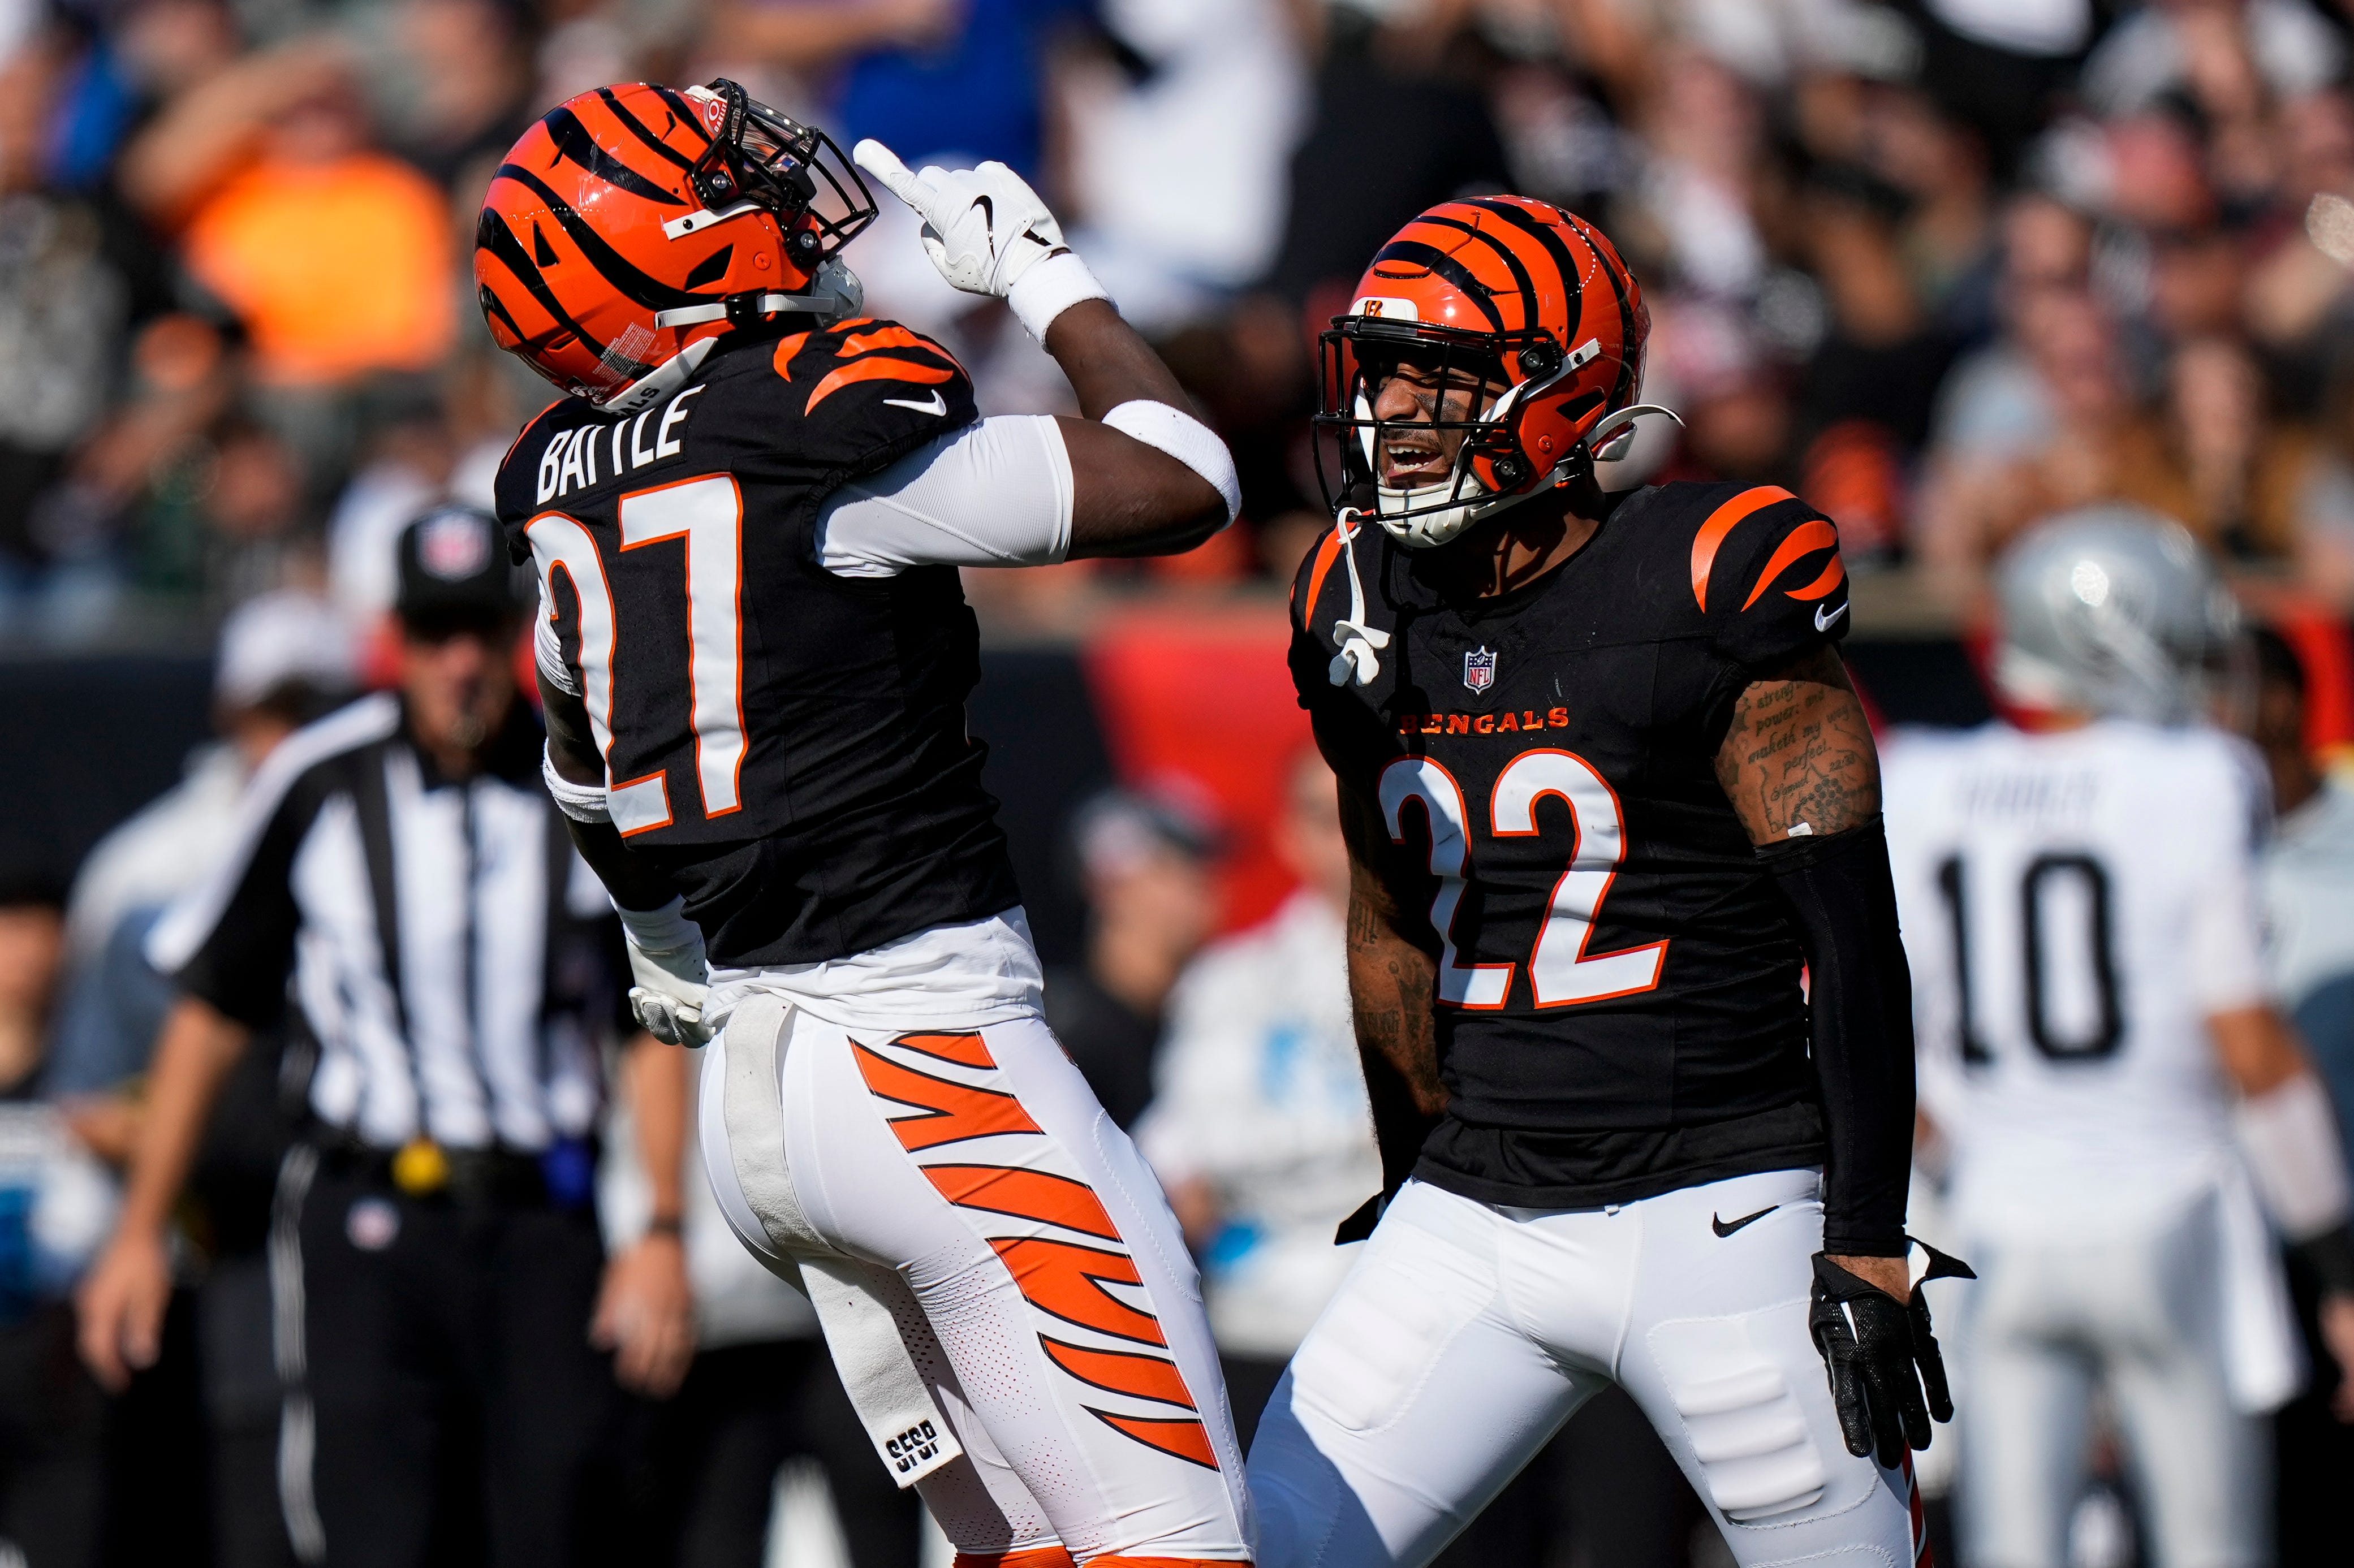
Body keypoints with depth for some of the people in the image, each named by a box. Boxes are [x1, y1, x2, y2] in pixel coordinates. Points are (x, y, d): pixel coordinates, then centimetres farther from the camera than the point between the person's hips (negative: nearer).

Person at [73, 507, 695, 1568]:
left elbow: (657, 1031, 7)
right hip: (367, 1224, -1)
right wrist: (141, 1231, 7)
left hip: (543, 1225, 1)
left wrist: (663, 1234, -3)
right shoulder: (319, 784, 1)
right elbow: (211, 1012, 8)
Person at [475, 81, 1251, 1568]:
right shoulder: (826, 423, -15)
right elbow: (1182, 486, -11)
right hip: (932, 1064, -8)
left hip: (748, 1085, 8)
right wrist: (1045, 272, 3)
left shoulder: (563, 480, 9)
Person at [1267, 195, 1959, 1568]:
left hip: (1715, 1219, -6)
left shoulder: (1712, 594, -11)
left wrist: (1867, 1248, -14)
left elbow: (1854, 942, -11)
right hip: (1476, 1219, 6)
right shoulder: (1370, 615, 8)